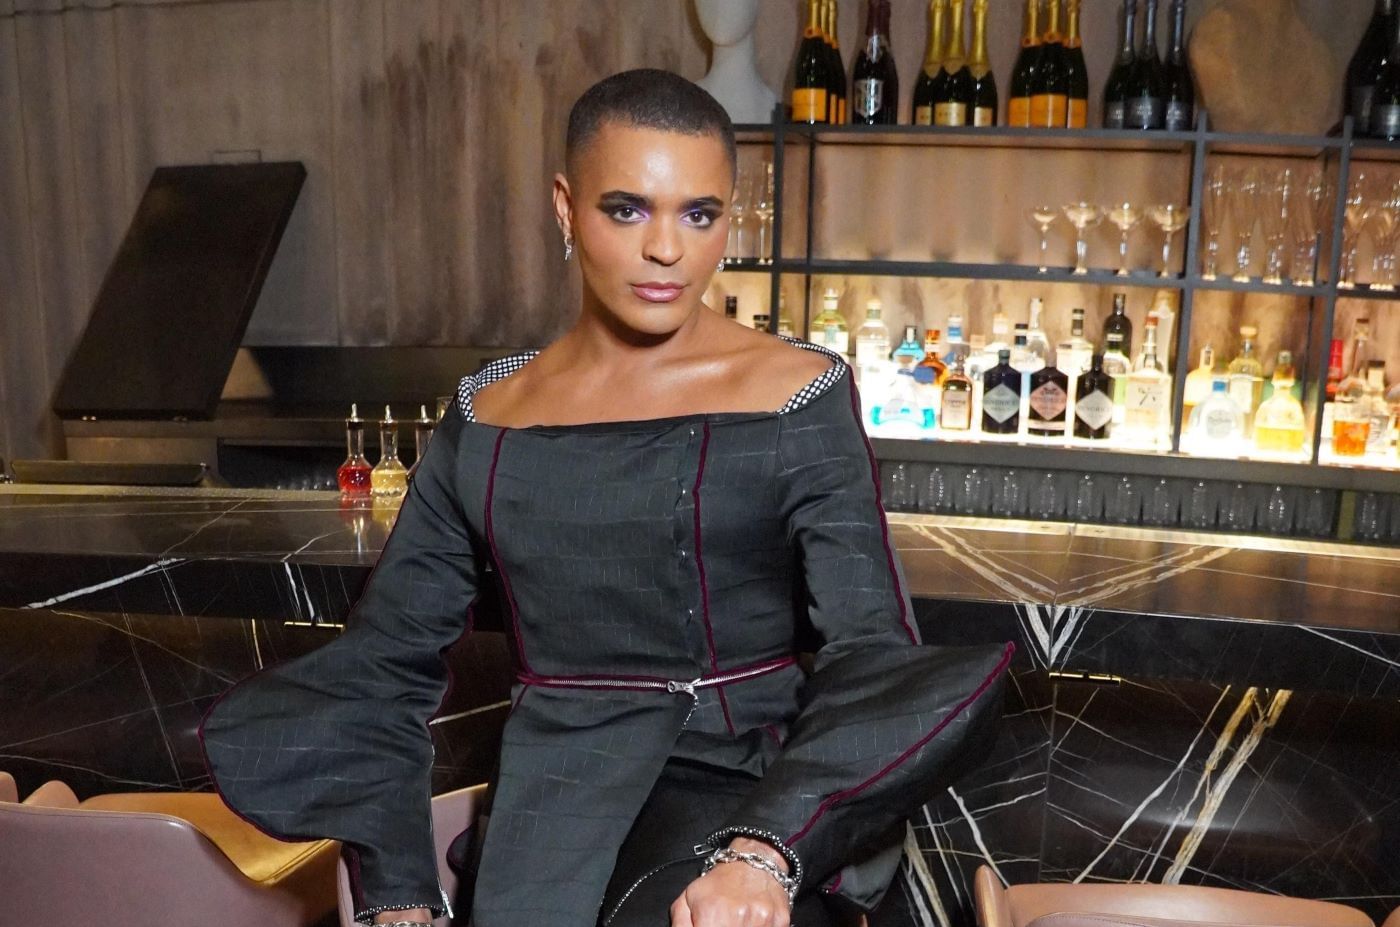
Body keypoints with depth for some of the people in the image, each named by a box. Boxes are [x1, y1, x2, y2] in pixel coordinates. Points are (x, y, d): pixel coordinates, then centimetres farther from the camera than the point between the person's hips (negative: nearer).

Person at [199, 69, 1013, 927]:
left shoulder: (796, 396, -2)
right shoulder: (487, 416, 7)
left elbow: (873, 653, -10)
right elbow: (386, 660, 10)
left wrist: (761, 851, -26)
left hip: (750, 792, -2)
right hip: (554, 804, 3)